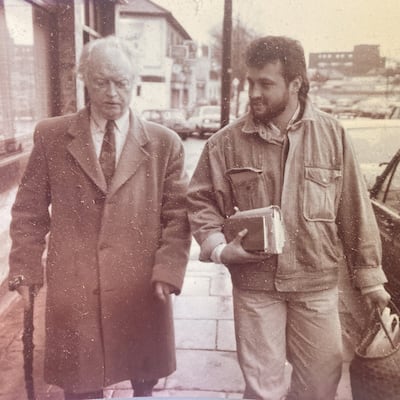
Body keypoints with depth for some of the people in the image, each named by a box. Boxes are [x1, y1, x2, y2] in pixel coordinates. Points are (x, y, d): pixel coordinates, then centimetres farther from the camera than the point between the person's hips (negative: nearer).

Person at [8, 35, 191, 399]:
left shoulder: (165, 143, 0)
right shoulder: (51, 136, 1)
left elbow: (177, 215, 0)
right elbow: (29, 210, 5)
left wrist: (168, 270, -9)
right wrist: (25, 269, 1)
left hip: (141, 287, 1)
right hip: (72, 287, 0)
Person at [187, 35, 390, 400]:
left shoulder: (331, 134, -2)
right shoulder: (226, 143, -5)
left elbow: (354, 209, 1)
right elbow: (201, 201, 2)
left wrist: (369, 275, 5)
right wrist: (219, 248, -14)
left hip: (318, 284, 1)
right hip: (255, 284, -1)